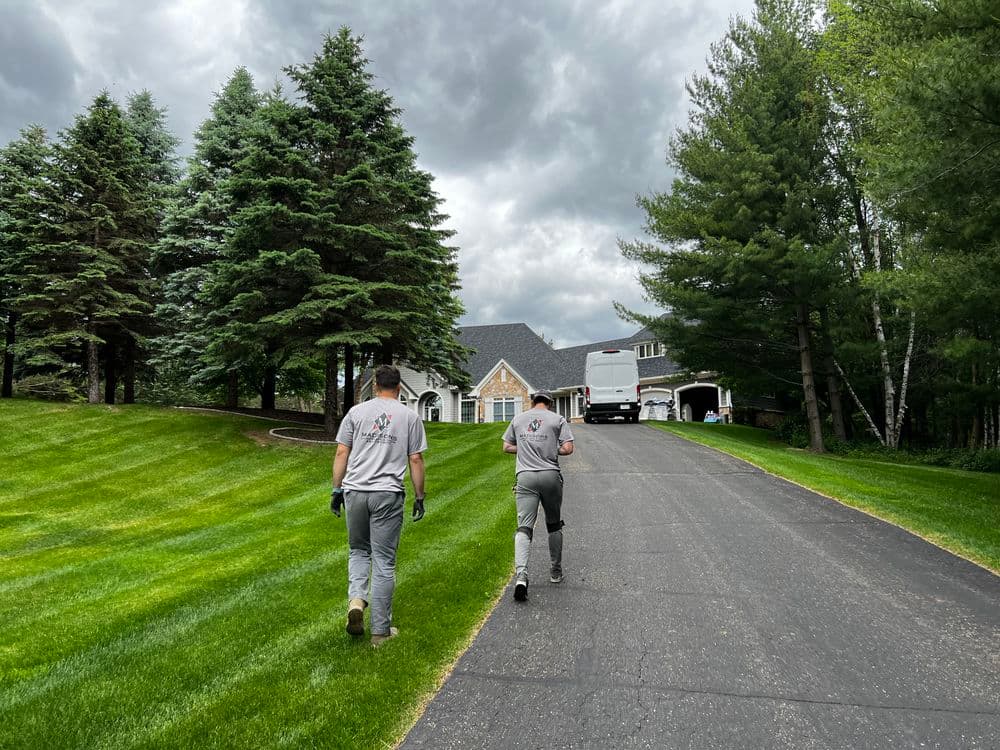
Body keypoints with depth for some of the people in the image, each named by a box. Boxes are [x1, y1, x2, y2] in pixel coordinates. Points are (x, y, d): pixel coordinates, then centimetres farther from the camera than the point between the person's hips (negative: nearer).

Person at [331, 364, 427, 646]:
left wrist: (337, 489, 12)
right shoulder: (410, 417, 4)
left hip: (355, 491, 2)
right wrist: (420, 497, 10)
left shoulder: (356, 412, 7)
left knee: (358, 551, 23)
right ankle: (381, 630, 12)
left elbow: (341, 453, 5)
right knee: (384, 562, 5)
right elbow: (416, 459, 3)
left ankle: (356, 599, -1)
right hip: (388, 495, -1)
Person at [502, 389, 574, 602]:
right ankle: (556, 572, 28)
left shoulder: (518, 419, 12)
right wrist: (551, 450, 14)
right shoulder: (558, 419, 4)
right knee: (554, 525, 17)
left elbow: (507, 447, 16)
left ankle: (521, 575, -23)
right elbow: (568, 448, -4)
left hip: (525, 477, 1)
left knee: (524, 527, -5)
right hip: (550, 476, 0)